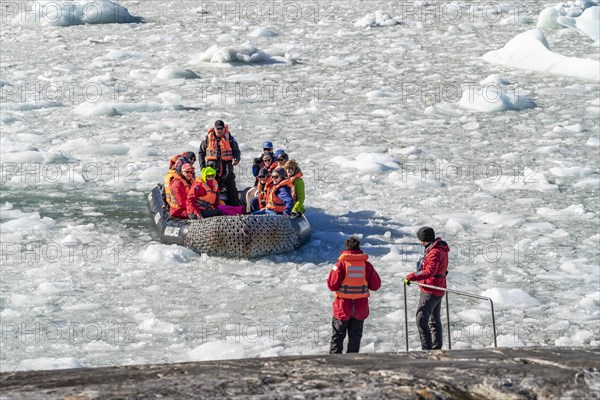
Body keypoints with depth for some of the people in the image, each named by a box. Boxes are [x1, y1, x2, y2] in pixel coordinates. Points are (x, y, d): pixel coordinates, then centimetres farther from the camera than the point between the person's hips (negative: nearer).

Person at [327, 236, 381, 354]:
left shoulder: (341, 264, -13)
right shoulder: (366, 265, -5)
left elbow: (332, 285, -12)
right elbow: (376, 286, 1)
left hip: (343, 308, -2)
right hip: (360, 309, 2)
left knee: (337, 335, 7)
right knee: (355, 336, 13)